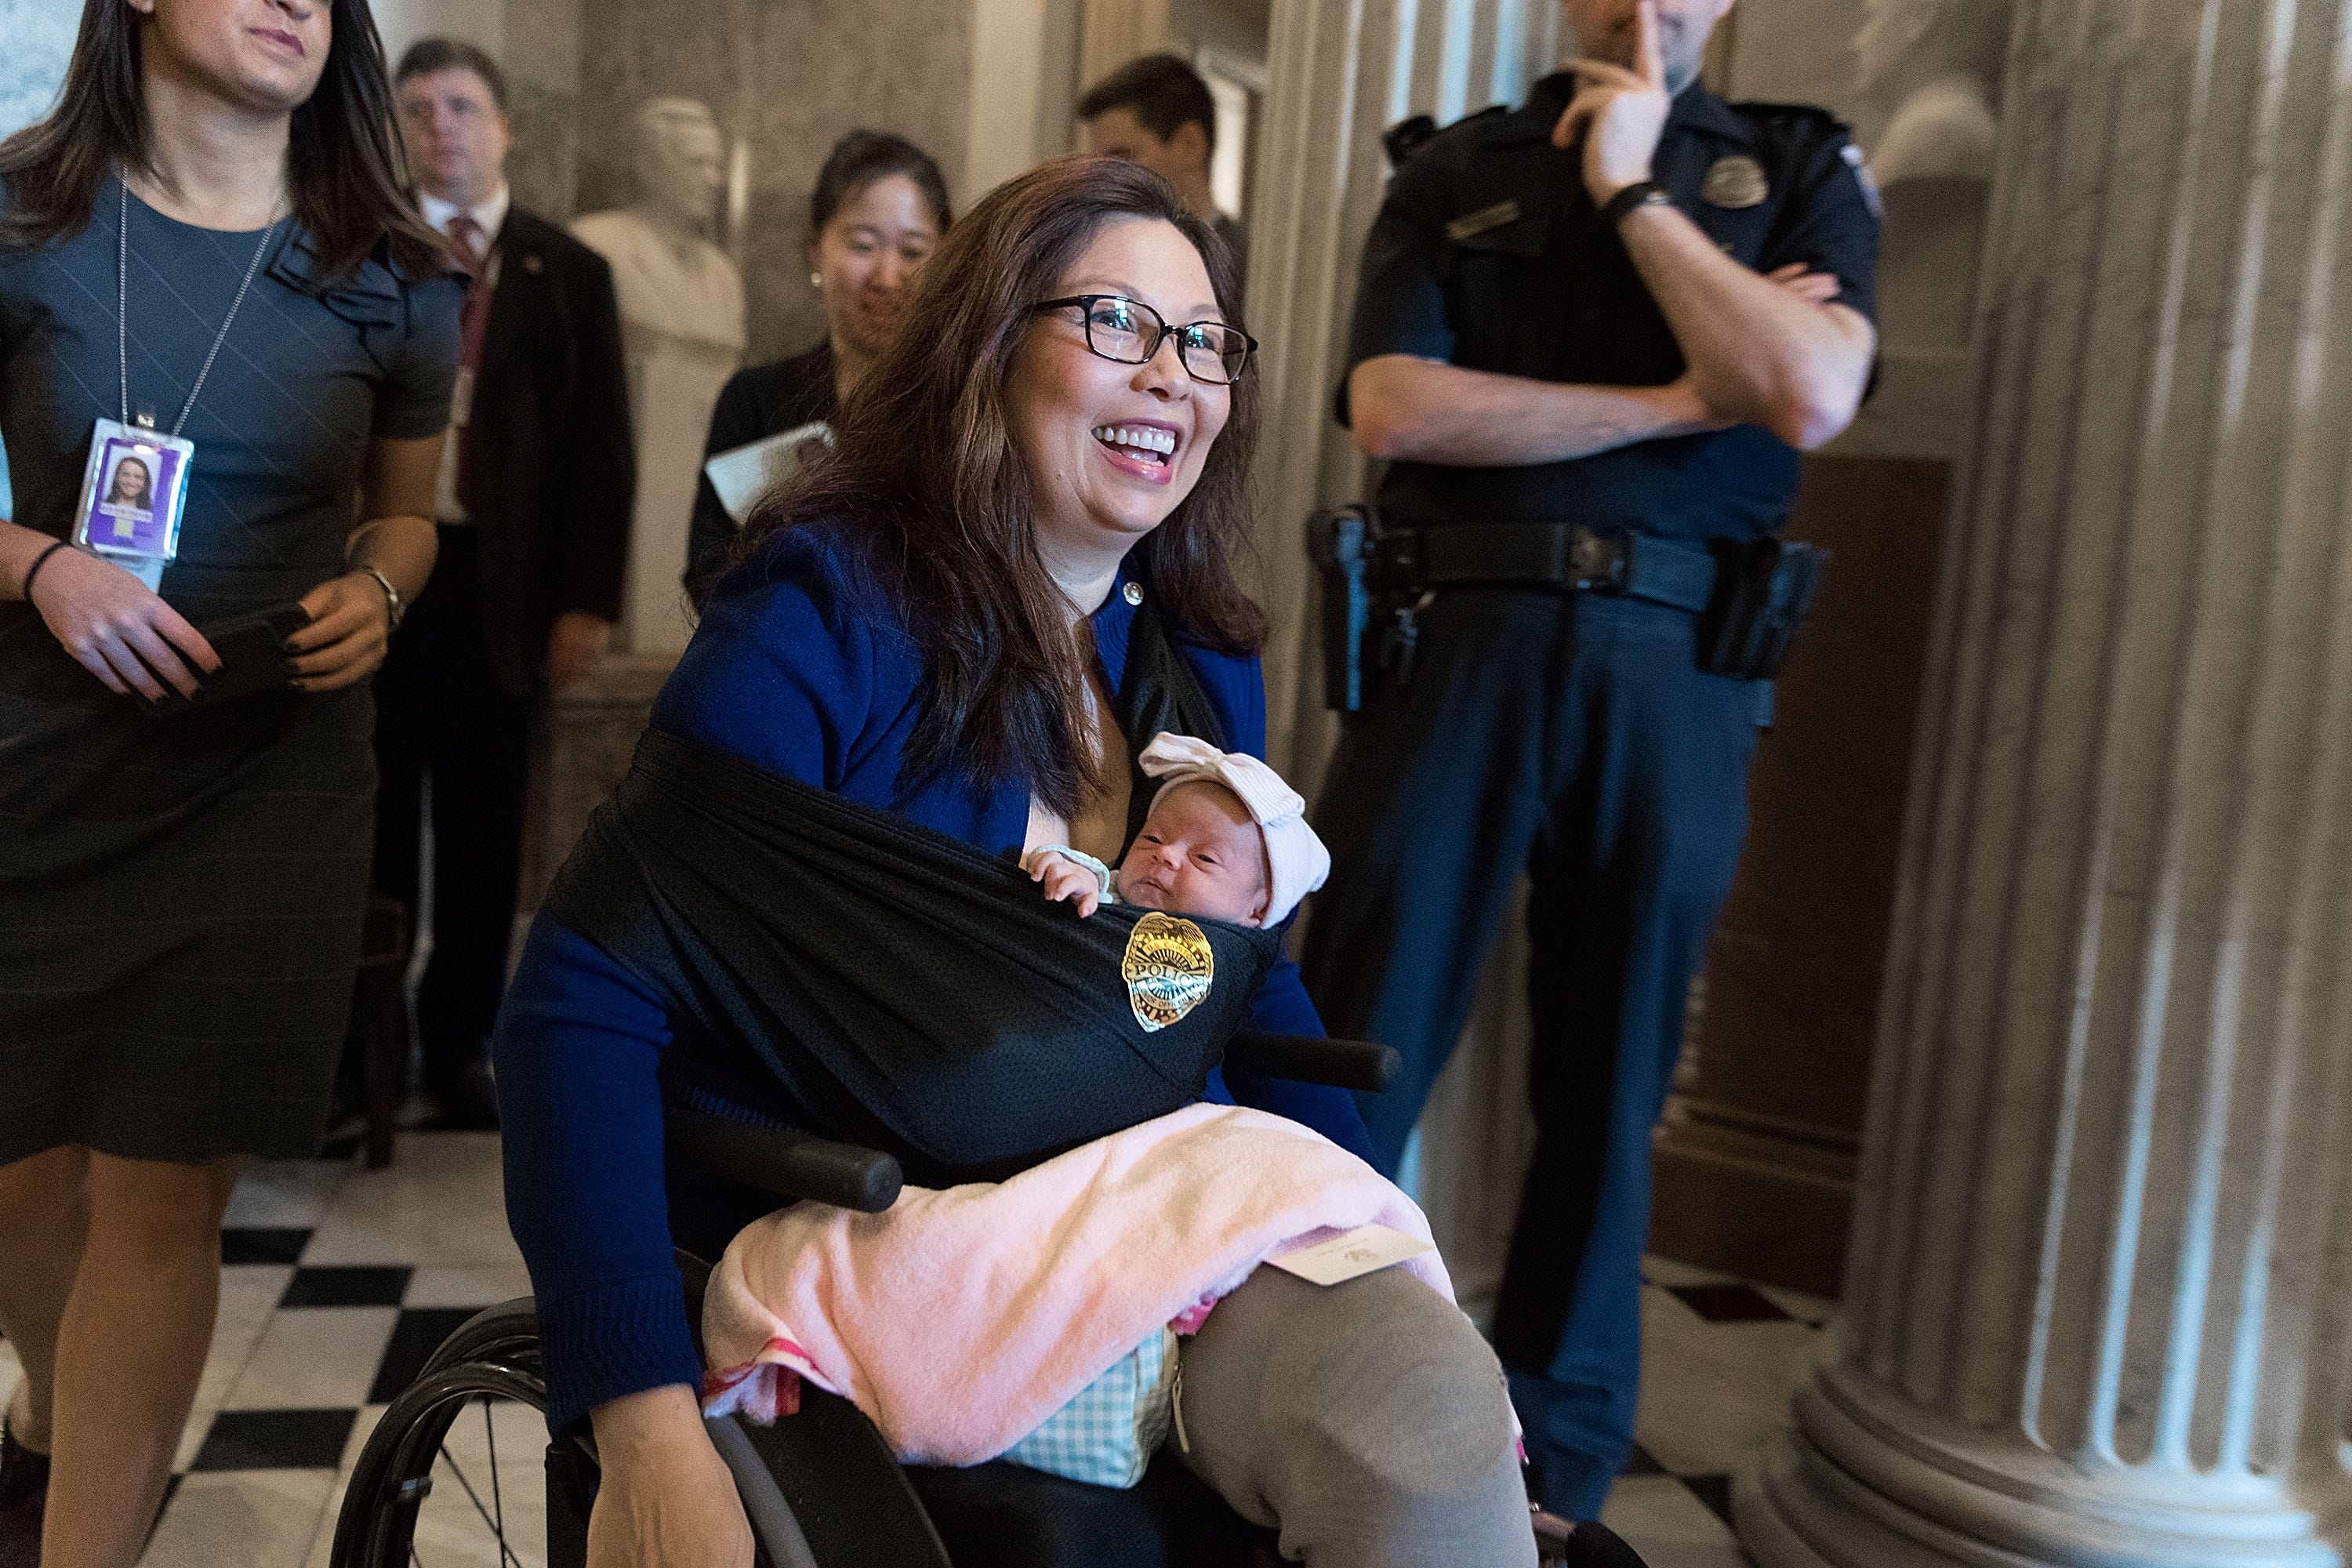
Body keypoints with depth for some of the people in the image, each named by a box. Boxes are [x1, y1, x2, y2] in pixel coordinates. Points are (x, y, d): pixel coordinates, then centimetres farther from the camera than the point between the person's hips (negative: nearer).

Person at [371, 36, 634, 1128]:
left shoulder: (568, 273, 8)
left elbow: (600, 451, 4)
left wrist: (587, 603, -3)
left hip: (497, 581, 0)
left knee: (481, 833, 7)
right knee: (373, 824, 7)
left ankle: (460, 1047, 20)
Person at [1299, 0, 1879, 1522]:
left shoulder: (1800, 171, 14)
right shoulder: (1453, 174, 14)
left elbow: (1811, 396, -6)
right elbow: (1395, 407, -4)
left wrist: (1634, 189, -2)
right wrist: (1680, 399, -5)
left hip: (1677, 670, 1)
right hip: (1454, 641, 0)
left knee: (1611, 1091, 9)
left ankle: (1557, 1477, 25)